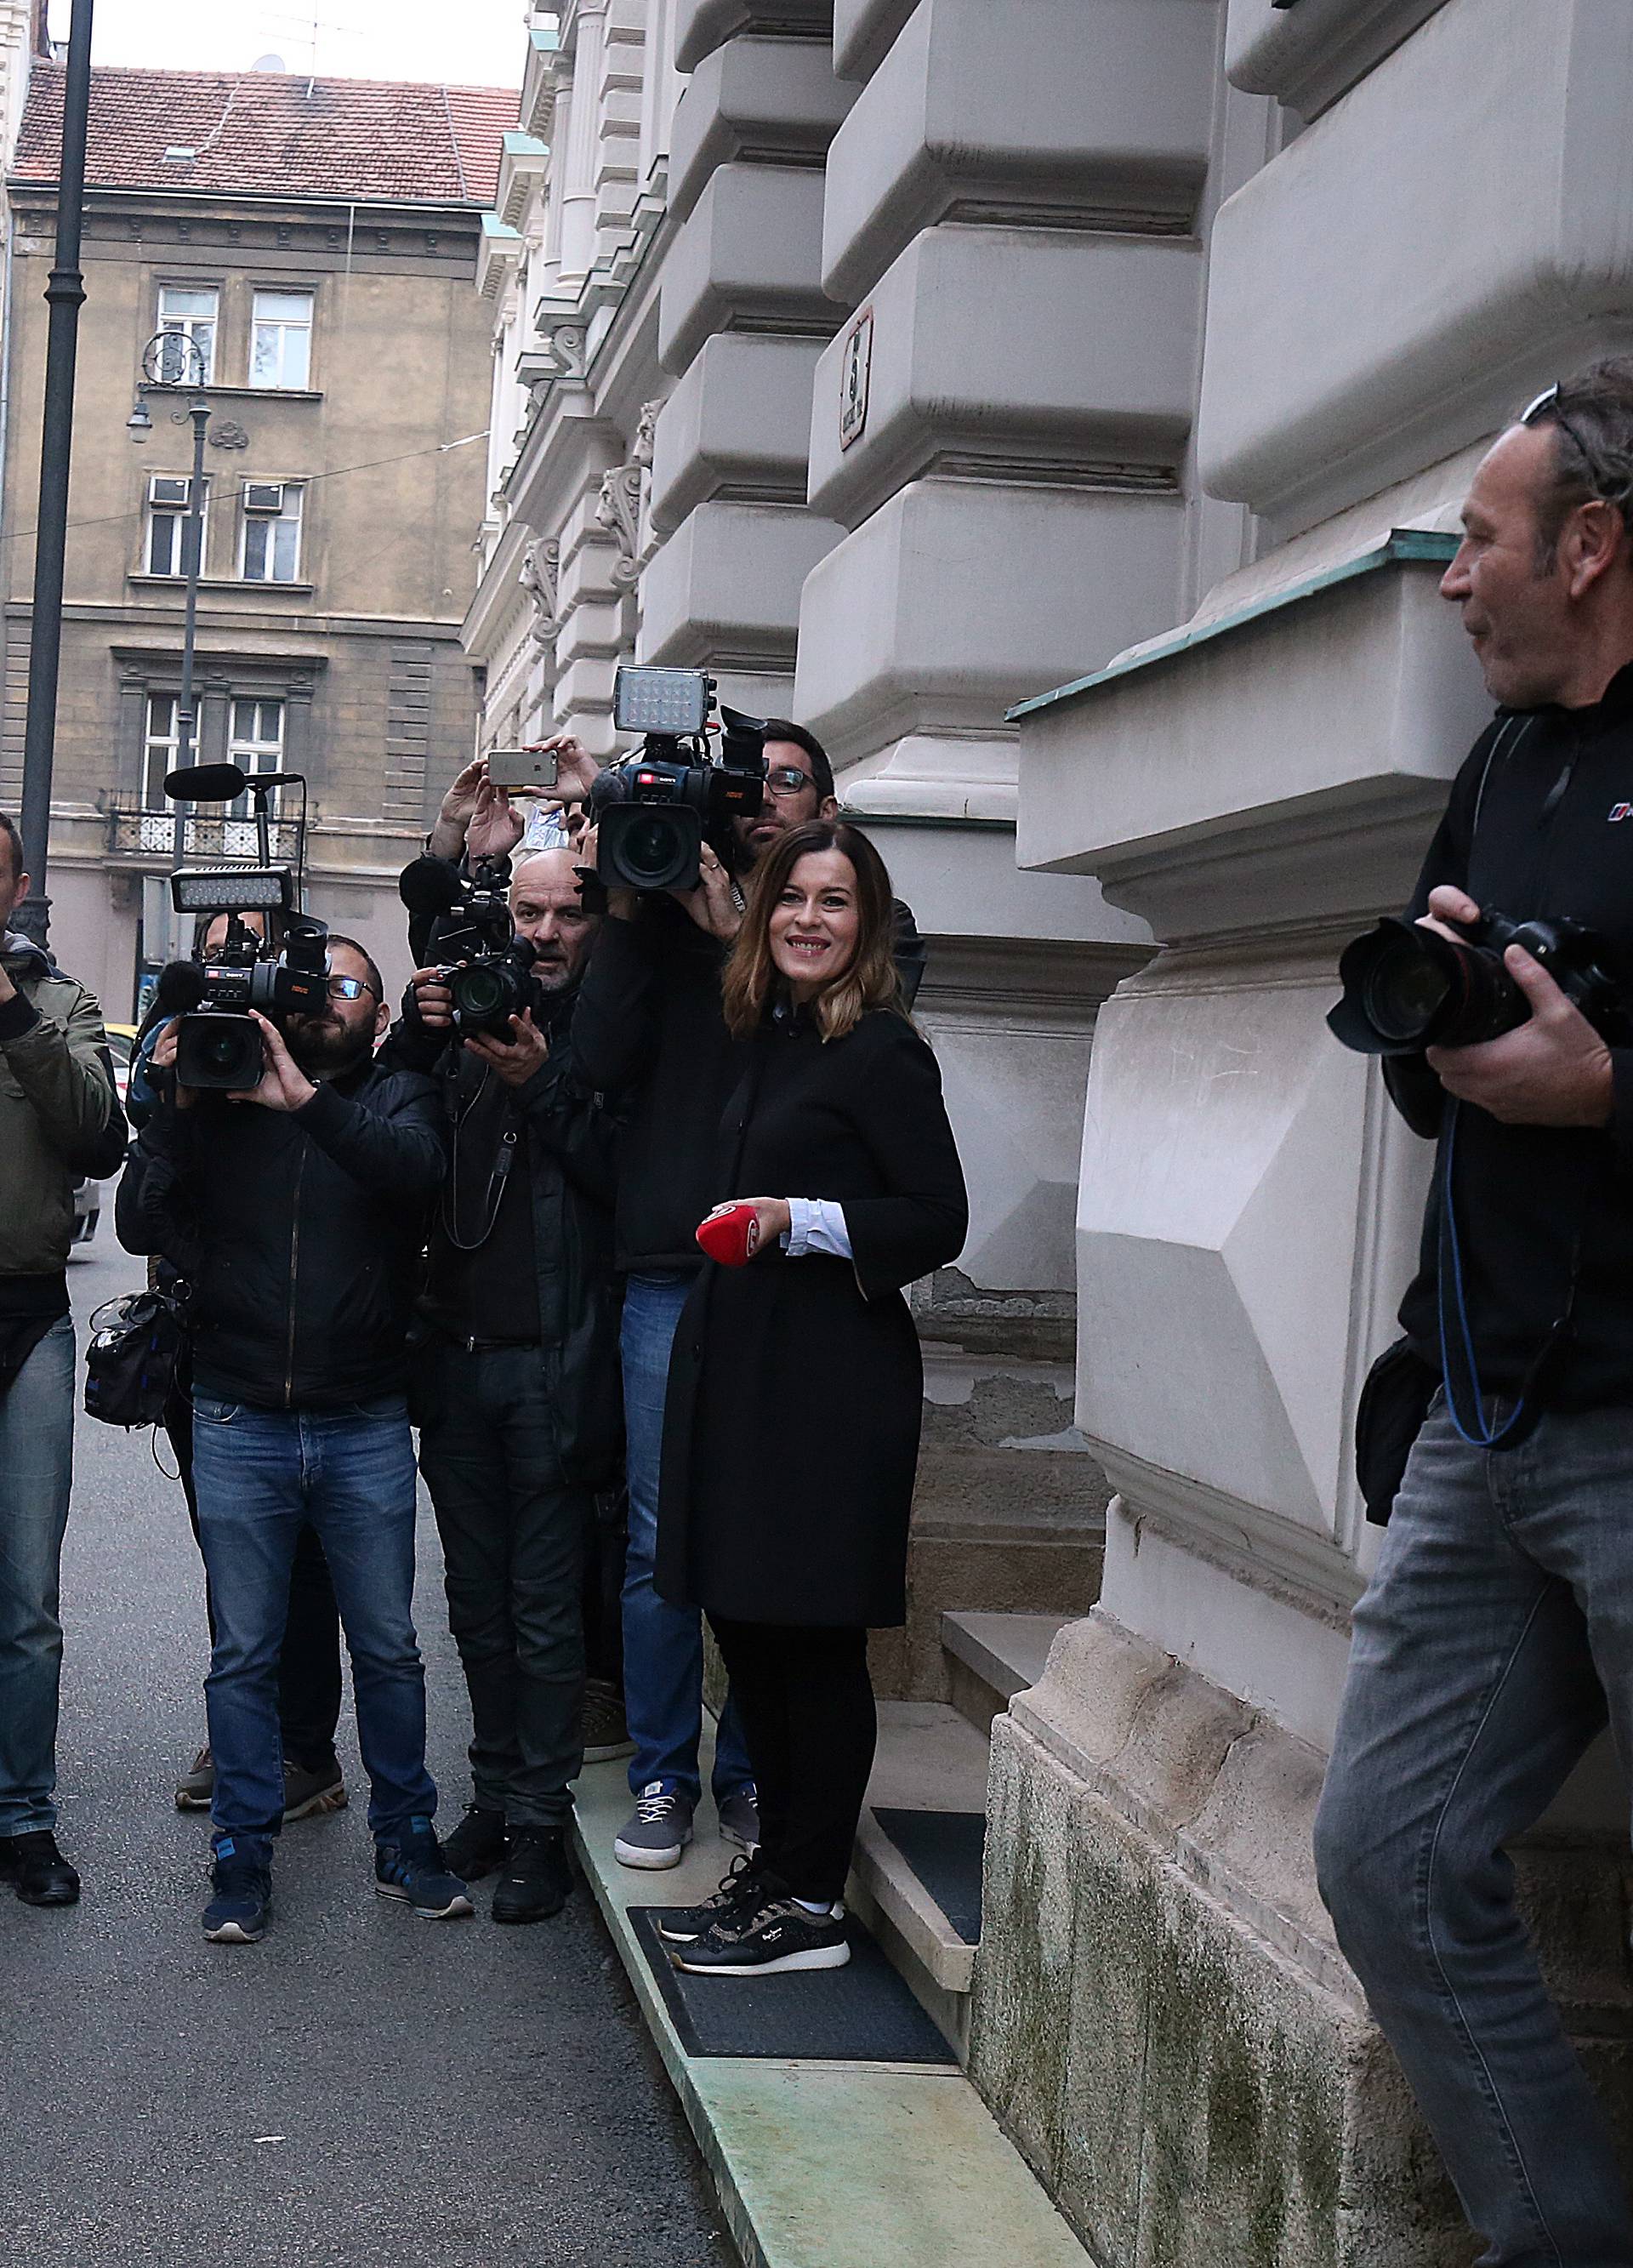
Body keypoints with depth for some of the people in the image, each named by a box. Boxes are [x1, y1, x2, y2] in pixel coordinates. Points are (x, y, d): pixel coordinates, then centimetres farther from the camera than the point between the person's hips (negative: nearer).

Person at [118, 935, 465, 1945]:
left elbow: (417, 1164, -20)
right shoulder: (222, 1095, 5)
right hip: (240, 1423, 0)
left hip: (366, 1429, 0)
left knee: (389, 1648, 8)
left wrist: (304, 1100, -28)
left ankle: (407, 1839, 22)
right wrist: (179, 1106, -12)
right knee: (243, 1655, 6)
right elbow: (141, 1226, -3)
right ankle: (245, 1858, 16)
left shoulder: (400, 1098, 4)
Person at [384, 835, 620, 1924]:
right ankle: (495, 1794, 25)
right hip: (457, 1349, 5)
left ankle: (540, 1821, 9)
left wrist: (542, 1085, -20)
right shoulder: (464, 1016, 10)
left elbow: (626, 1172, -11)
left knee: (546, 1610, 1)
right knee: (479, 1602, 14)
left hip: (553, 1362, -5)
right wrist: (419, 1031, -11)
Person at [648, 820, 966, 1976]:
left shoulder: (884, 1052, -10)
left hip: (833, 1381, -8)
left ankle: (811, 1902, 7)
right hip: (742, 1363, 8)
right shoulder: (771, 1039, 14)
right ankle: (775, 1862, 25)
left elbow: (937, 1222, -13)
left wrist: (797, 1220, -20)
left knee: (813, 1636, -2)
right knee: (746, 1622, 12)